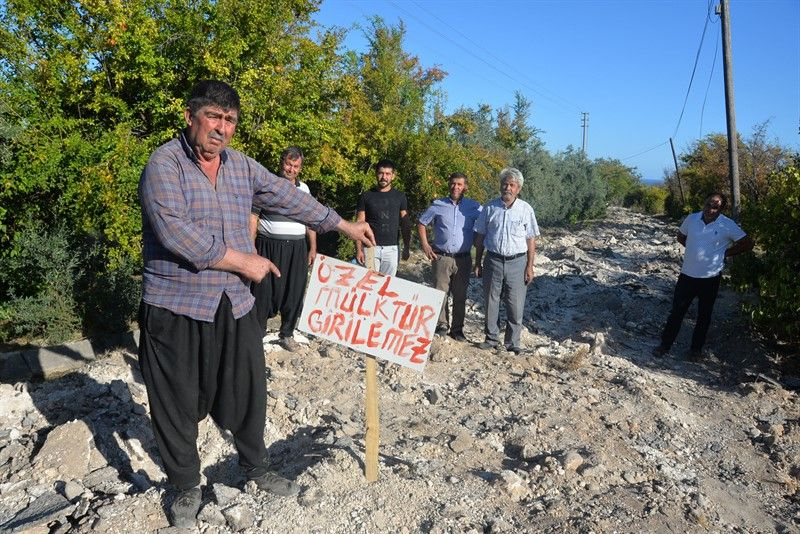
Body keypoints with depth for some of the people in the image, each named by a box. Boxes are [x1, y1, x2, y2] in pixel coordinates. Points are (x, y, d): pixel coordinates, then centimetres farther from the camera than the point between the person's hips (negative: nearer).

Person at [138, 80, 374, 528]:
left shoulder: (242, 166, 8)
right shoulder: (165, 163, -11)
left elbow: (289, 198, 16)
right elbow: (175, 231, -23)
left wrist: (344, 225, 17)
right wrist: (242, 261, -17)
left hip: (234, 306, 5)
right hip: (176, 308, -5)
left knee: (248, 391, 14)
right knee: (177, 404, 9)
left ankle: (257, 468, 37)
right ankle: (187, 487, 32)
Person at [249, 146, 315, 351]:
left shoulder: (304, 189, 13)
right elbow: (253, 217, -2)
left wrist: (313, 247, 12)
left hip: (297, 249, 4)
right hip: (269, 247, -4)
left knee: (294, 292, 7)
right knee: (264, 292, 0)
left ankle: (287, 334, 22)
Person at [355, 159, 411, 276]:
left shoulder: (400, 196, 9)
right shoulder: (366, 196, 4)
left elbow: (405, 224, 11)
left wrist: (406, 247, 5)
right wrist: (359, 249, -6)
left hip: (391, 248, 1)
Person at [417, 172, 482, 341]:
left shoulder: (474, 207, 3)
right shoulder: (438, 205, 3)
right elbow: (421, 223, 12)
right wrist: (425, 245, 3)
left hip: (463, 259, 1)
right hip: (441, 257, 0)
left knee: (460, 296, 7)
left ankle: (457, 329, 18)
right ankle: (441, 325, 18)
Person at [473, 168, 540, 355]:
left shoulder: (525, 209, 1)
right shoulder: (490, 207, 4)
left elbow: (531, 240, 3)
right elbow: (480, 236, 9)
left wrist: (530, 267, -2)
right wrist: (477, 263, 6)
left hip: (517, 263, -1)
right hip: (493, 261, 1)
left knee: (516, 306, 1)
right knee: (491, 303, 8)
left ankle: (512, 343, 14)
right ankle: (492, 339, 22)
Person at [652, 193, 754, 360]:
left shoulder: (727, 225, -11)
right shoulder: (692, 218, -3)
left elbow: (748, 243, -2)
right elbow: (681, 236, 16)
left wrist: (725, 253, -3)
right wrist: (694, 248, 4)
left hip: (710, 278, -2)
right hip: (687, 275, 2)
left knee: (704, 315, 13)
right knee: (676, 311, 7)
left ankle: (696, 348, 28)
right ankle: (665, 345, 18)